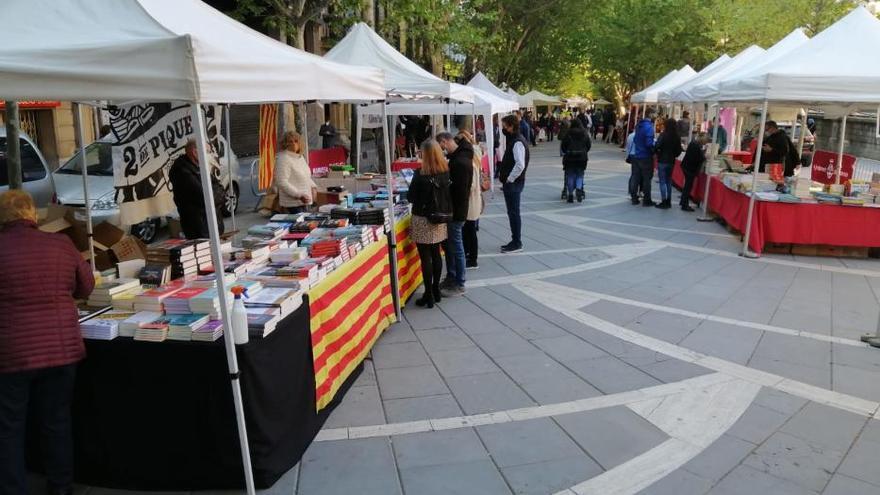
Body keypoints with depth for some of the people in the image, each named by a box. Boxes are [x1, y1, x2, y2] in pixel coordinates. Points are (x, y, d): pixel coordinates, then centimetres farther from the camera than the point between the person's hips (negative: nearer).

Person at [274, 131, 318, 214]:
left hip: (303, 201, 9)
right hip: (292, 202, -9)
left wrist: (313, 187, 9)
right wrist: (299, 195, -24)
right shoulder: (283, 159, -14)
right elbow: (282, 183, -21)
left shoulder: (300, 157, 13)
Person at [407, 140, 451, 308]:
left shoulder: (420, 175, -18)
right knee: (436, 254, 16)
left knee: (426, 258, 1)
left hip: (423, 219, -6)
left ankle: (429, 295, 6)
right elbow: (446, 195, 7)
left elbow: (410, 197, -10)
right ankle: (436, 290, 26)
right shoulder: (445, 172, -1)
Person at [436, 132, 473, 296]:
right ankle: (451, 278, 32)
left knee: (456, 248, 1)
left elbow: (460, 190, -26)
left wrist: (451, 211, -19)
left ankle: (459, 285, 12)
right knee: (448, 245, 19)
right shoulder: (457, 157, 10)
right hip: (454, 210, 10)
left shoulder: (461, 162, -23)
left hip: (456, 212, -10)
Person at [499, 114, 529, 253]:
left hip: (513, 184, -10)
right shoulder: (513, 140, 14)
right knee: (512, 212, 15)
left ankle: (517, 243, 5)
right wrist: (505, 178, 13)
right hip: (511, 183, 10)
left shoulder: (518, 142, -18)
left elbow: (520, 165, -28)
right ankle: (515, 241, 23)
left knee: (513, 213, -3)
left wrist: (509, 179, -19)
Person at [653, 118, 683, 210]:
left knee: (662, 181, -2)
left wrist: (657, 152, 2)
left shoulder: (663, 135, -14)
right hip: (671, 161, 6)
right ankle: (668, 201, 20)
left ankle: (664, 202, -4)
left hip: (662, 161, -6)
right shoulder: (677, 137, 3)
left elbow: (657, 147, -18)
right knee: (669, 181, 15)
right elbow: (679, 150, 6)